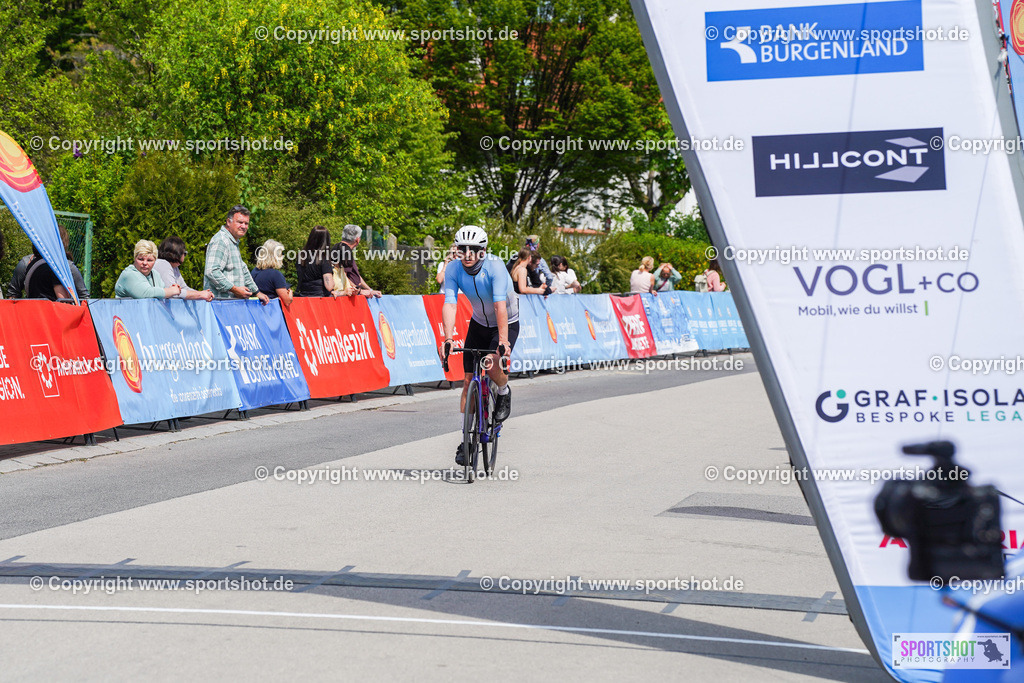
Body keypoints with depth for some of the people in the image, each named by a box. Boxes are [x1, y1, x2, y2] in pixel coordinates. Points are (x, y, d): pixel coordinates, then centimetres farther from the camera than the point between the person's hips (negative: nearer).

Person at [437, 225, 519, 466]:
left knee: (493, 365, -29)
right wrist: (448, 339, -42)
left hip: (507, 322, -4)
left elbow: (500, 306, -39)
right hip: (478, 323, 4)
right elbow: (449, 304, -27)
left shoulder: (495, 267, -30)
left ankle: (503, 392, 6)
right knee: (469, 379, 0)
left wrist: (503, 341, -48)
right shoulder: (453, 271, -19)